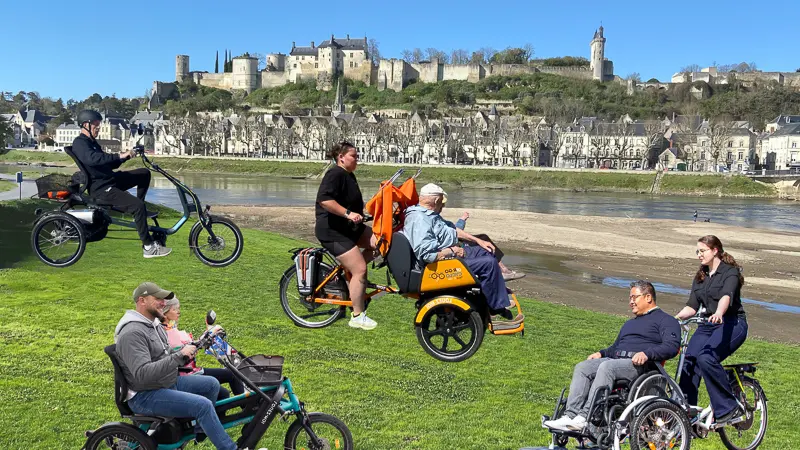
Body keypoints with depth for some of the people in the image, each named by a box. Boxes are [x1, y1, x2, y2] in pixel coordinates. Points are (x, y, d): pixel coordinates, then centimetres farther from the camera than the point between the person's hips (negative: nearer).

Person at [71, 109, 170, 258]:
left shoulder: (91, 142, 19)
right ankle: (148, 247, -19)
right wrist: (119, 156, -35)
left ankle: (137, 211, 11)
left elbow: (109, 165, 20)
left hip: (110, 180, 10)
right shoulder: (79, 143, -11)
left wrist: (125, 156, 4)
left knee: (144, 173, 10)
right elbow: (92, 159, -33)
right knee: (138, 205, -23)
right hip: (100, 189, -10)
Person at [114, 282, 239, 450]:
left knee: (212, 384, 6)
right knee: (203, 404, -23)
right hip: (146, 396, -10)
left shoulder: (154, 323, 10)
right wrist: (179, 356, -33)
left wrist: (185, 352, -3)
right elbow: (142, 374, -32)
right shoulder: (132, 333, -23)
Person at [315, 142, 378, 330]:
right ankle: (358, 317, 0)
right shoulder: (335, 174, -17)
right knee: (360, 270, -12)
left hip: (349, 228, 10)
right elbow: (324, 199, -30)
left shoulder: (349, 176, 14)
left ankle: (348, 269, 5)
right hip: (333, 231, -10)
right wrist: (348, 213, -32)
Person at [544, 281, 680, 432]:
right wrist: (601, 353, 15)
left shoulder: (665, 320, 9)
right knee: (582, 367, -16)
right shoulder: (629, 324, 36)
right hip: (616, 360, 8)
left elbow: (672, 346, -8)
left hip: (640, 365, -8)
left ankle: (585, 418, -40)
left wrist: (646, 353, -23)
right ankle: (571, 415, -28)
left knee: (607, 367, -35)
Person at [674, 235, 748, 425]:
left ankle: (730, 408, -15)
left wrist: (719, 313, -44)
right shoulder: (700, 277, 16)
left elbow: (726, 296, -25)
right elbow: (692, 307, 10)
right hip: (707, 325, 6)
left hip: (732, 323, -6)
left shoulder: (730, 272, -4)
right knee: (688, 361, -14)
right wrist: (676, 318, -8)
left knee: (706, 358, -29)